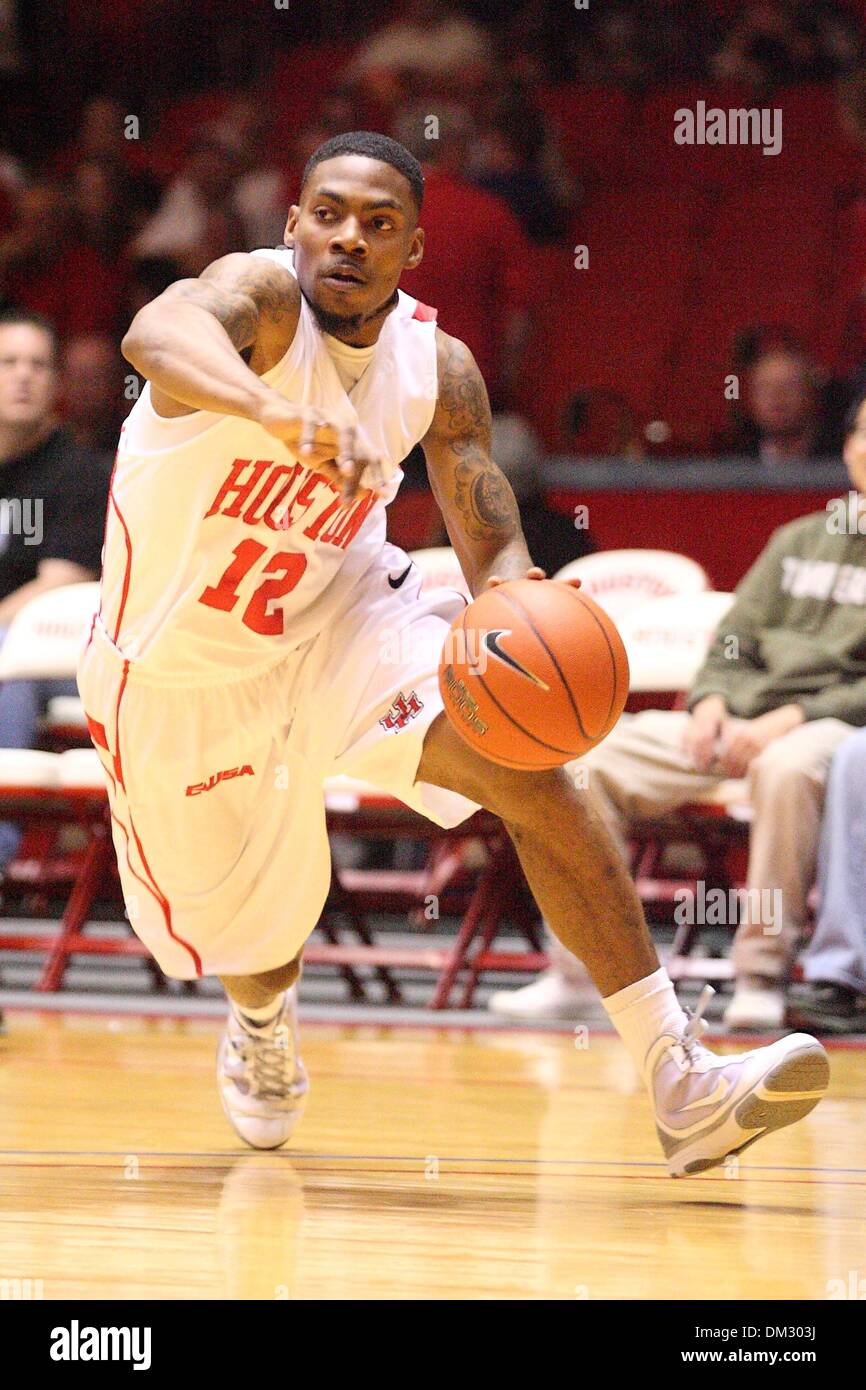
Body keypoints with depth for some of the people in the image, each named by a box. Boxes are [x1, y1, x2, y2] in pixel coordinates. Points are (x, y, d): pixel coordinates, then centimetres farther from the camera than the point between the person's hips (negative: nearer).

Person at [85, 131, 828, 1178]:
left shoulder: (437, 369, -11)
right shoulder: (262, 295, -26)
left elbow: (492, 547, -8)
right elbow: (158, 334, -50)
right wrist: (280, 414, -71)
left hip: (338, 615, 3)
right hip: (184, 664, -3)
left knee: (529, 769, -21)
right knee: (249, 933, 11)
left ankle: (682, 1088, -23)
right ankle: (262, 1021, 54)